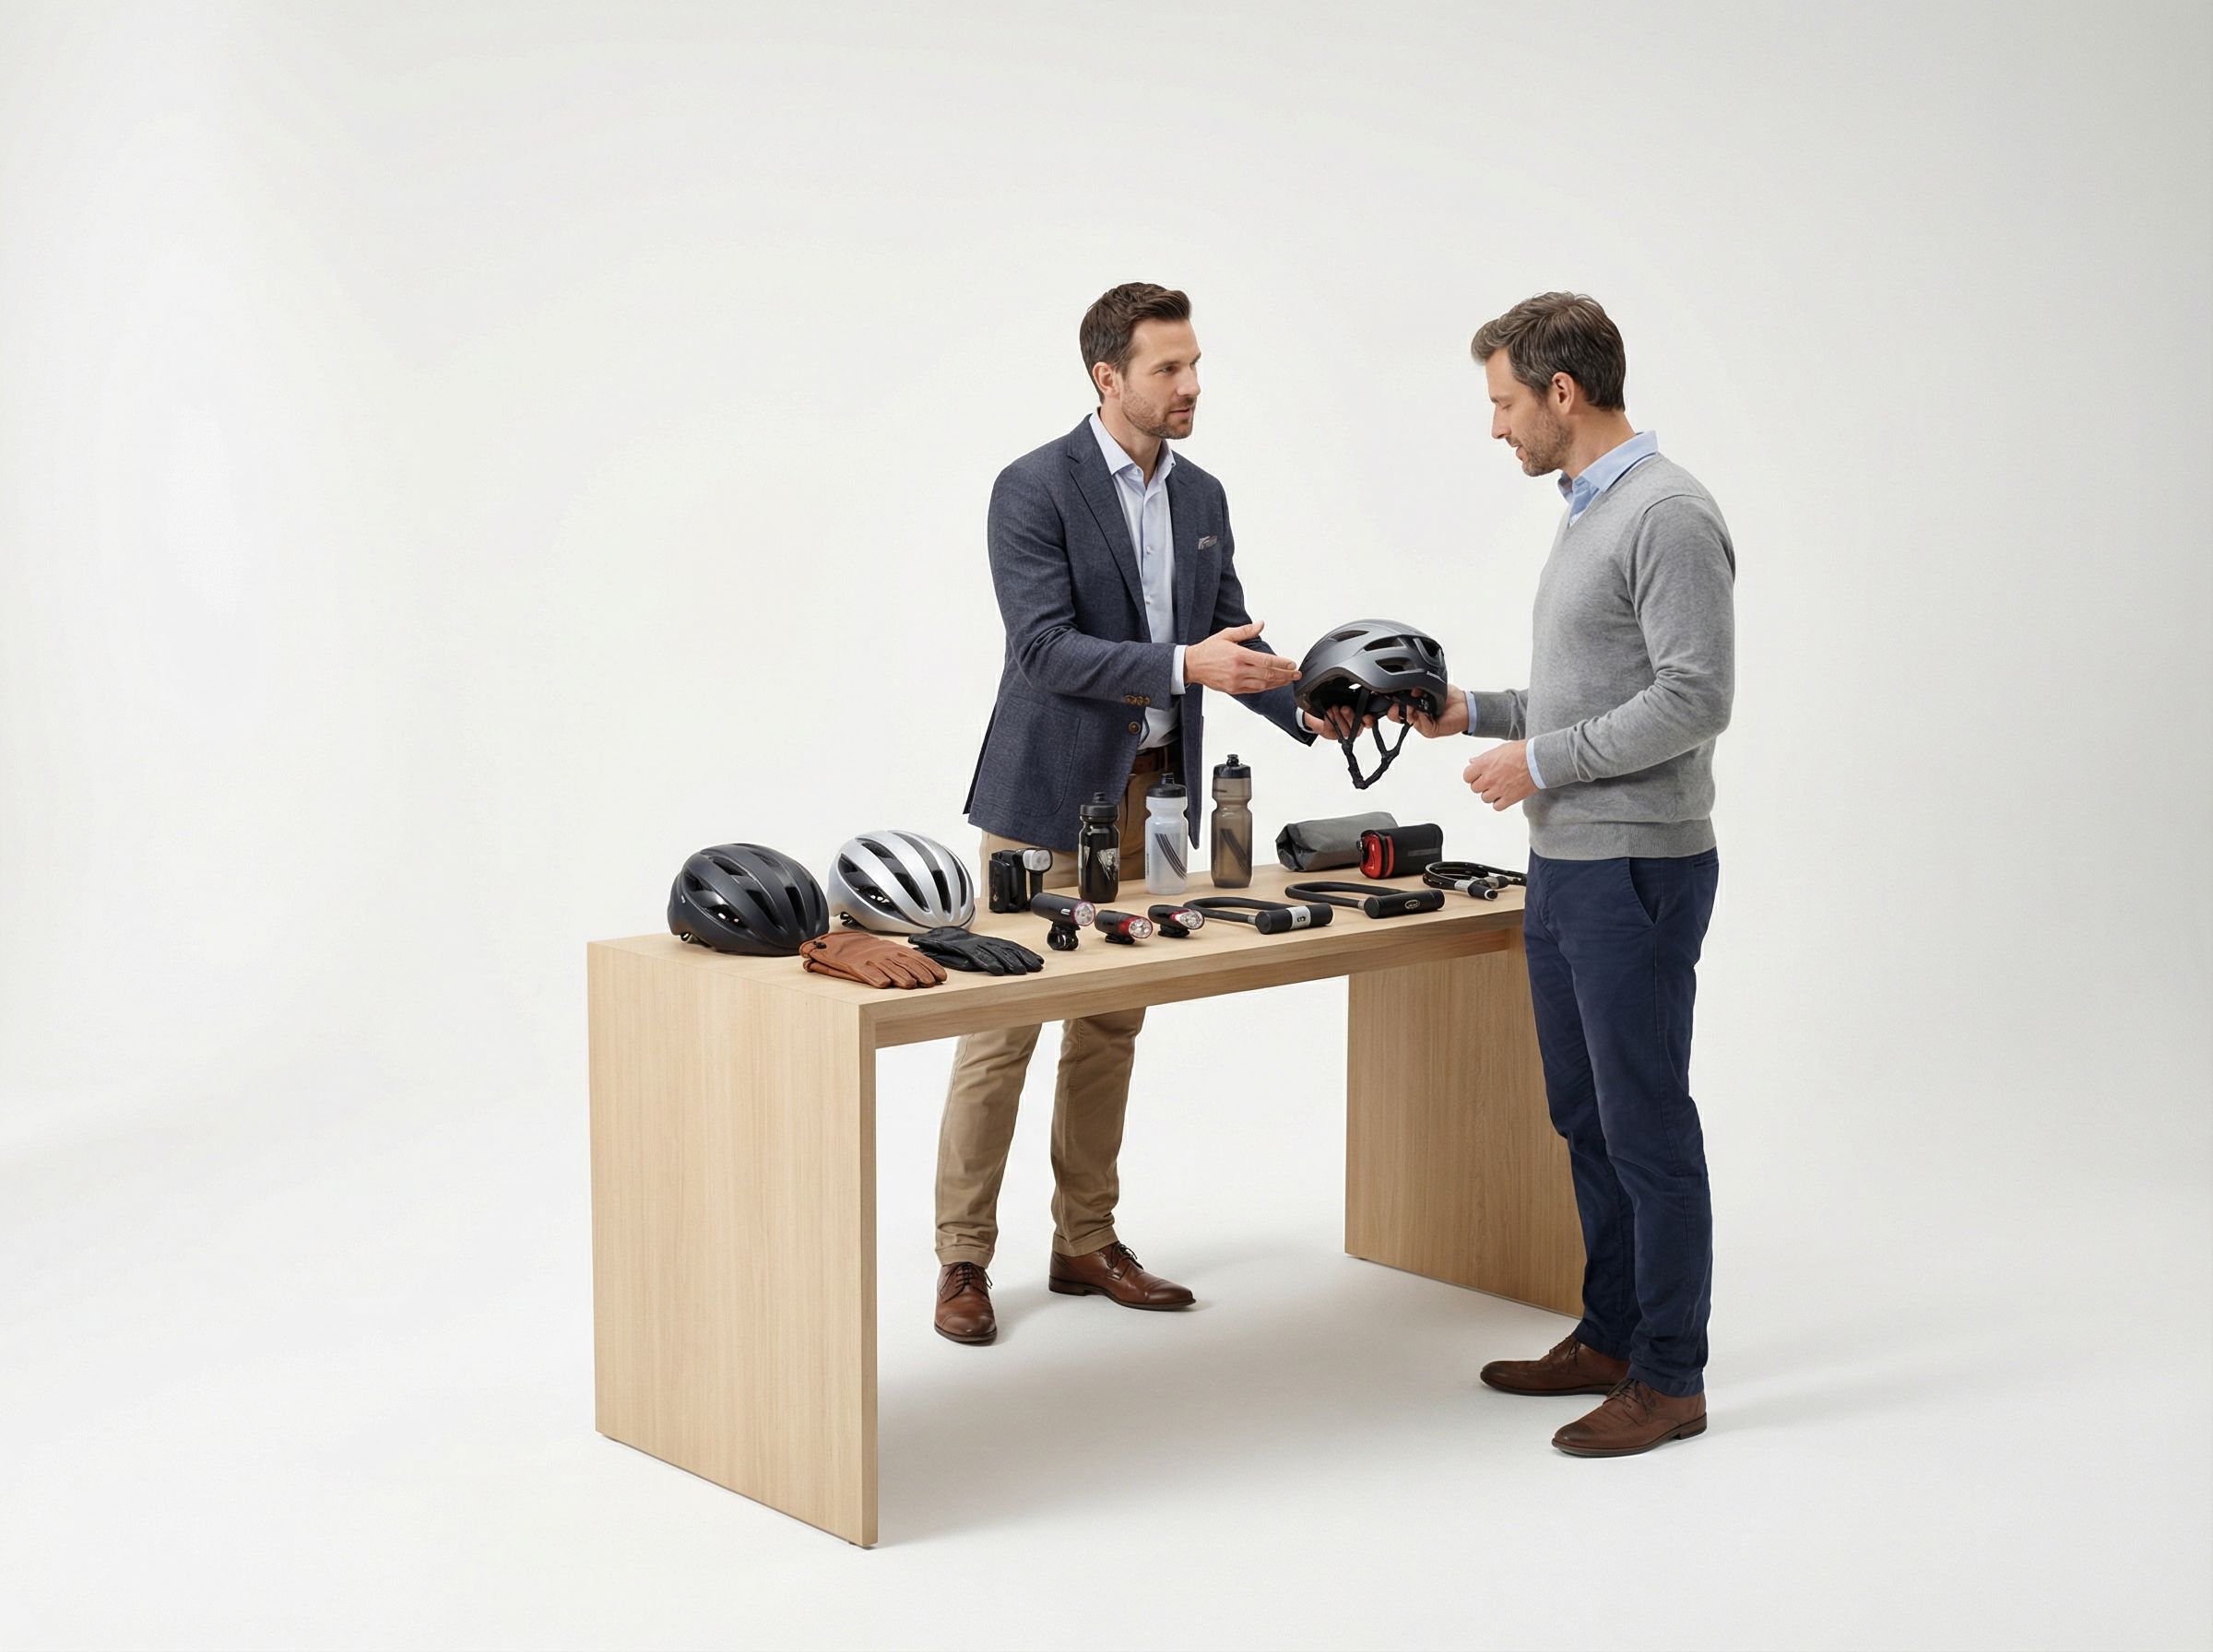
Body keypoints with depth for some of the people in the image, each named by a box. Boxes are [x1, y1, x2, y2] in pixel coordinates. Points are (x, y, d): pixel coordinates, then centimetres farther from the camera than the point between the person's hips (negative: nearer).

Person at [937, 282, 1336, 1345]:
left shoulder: (1202, 497, 10)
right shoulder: (1034, 488, -11)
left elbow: (1229, 635, 12)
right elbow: (1045, 647, -20)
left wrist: (1305, 706, -6)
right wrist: (1183, 666, -29)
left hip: (1152, 791, 7)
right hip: (1050, 790, -6)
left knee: (1111, 1027, 12)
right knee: (1002, 1027, -2)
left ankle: (1086, 1245, 23)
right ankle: (963, 1263, 7)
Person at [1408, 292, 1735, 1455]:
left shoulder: (1668, 516, -16)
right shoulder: (1587, 511, 16)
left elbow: (1696, 696, -23)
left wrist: (1540, 761, -17)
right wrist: (1478, 713, 14)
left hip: (1636, 869, -10)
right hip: (1564, 865, 10)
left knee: (1646, 1125, -2)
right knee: (1585, 1115, 16)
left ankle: (1668, 1379, 8)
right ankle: (1611, 1337, 28)